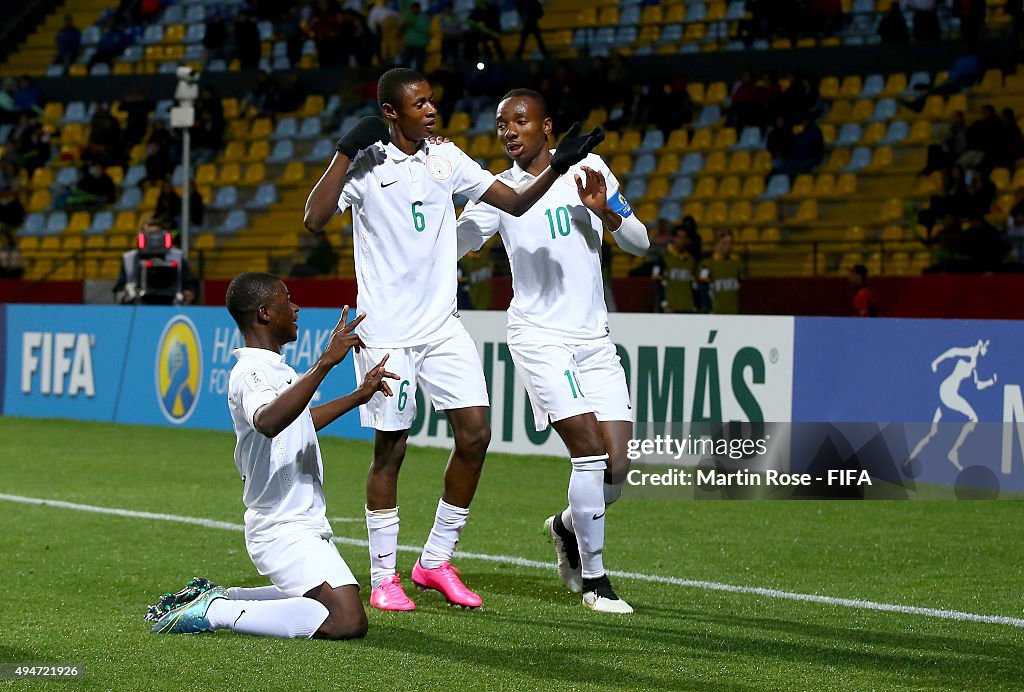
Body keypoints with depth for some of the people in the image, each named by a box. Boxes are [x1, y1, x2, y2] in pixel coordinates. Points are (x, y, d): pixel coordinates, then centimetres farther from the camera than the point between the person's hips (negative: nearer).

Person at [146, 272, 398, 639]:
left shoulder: (275, 369, 14)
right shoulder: (250, 373, -17)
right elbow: (268, 421, -41)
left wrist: (359, 395, 37)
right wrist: (325, 363, -44)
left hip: (302, 523, 11)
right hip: (286, 530, -11)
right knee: (347, 621, -23)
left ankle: (215, 597, 17)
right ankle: (214, 612, -17)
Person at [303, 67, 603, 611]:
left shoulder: (447, 159, 8)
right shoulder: (364, 163, -6)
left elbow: (515, 202, 10)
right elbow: (313, 219, -18)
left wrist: (557, 168, -6)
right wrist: (347, 151, -21)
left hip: (443, 326, 5)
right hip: (387, 333, -5)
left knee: (475, 432, -4)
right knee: (390, 449, 0)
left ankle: (436, 562, 11)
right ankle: (383, 577, 13)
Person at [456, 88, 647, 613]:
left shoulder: (588, 170, 6)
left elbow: (639, 243, 7)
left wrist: (605, 211, -12)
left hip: (594, 338, 3)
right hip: (539, 336, -3)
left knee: (617, 466, -2)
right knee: (589, 450, -17)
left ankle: (567, 526, 31)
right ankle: (593, 578, -4)